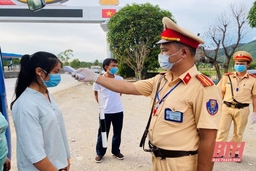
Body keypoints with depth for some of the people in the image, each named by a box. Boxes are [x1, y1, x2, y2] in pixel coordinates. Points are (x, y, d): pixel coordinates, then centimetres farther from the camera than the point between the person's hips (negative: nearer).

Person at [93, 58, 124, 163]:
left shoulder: (120, 79, -2)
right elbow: (95, 93, 6)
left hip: (118, 111, 3)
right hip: (105, 112, -2)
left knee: (117, 133, 13)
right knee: (102, 133, 8)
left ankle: (116, 151, 32)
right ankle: (100, 153, 26)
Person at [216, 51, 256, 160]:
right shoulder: (227, 77, 0)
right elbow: (221, 93, 6)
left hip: (242, 110, 0)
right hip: (226, 108, 0)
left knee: (238, 133, 14)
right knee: (222, 131, 4)